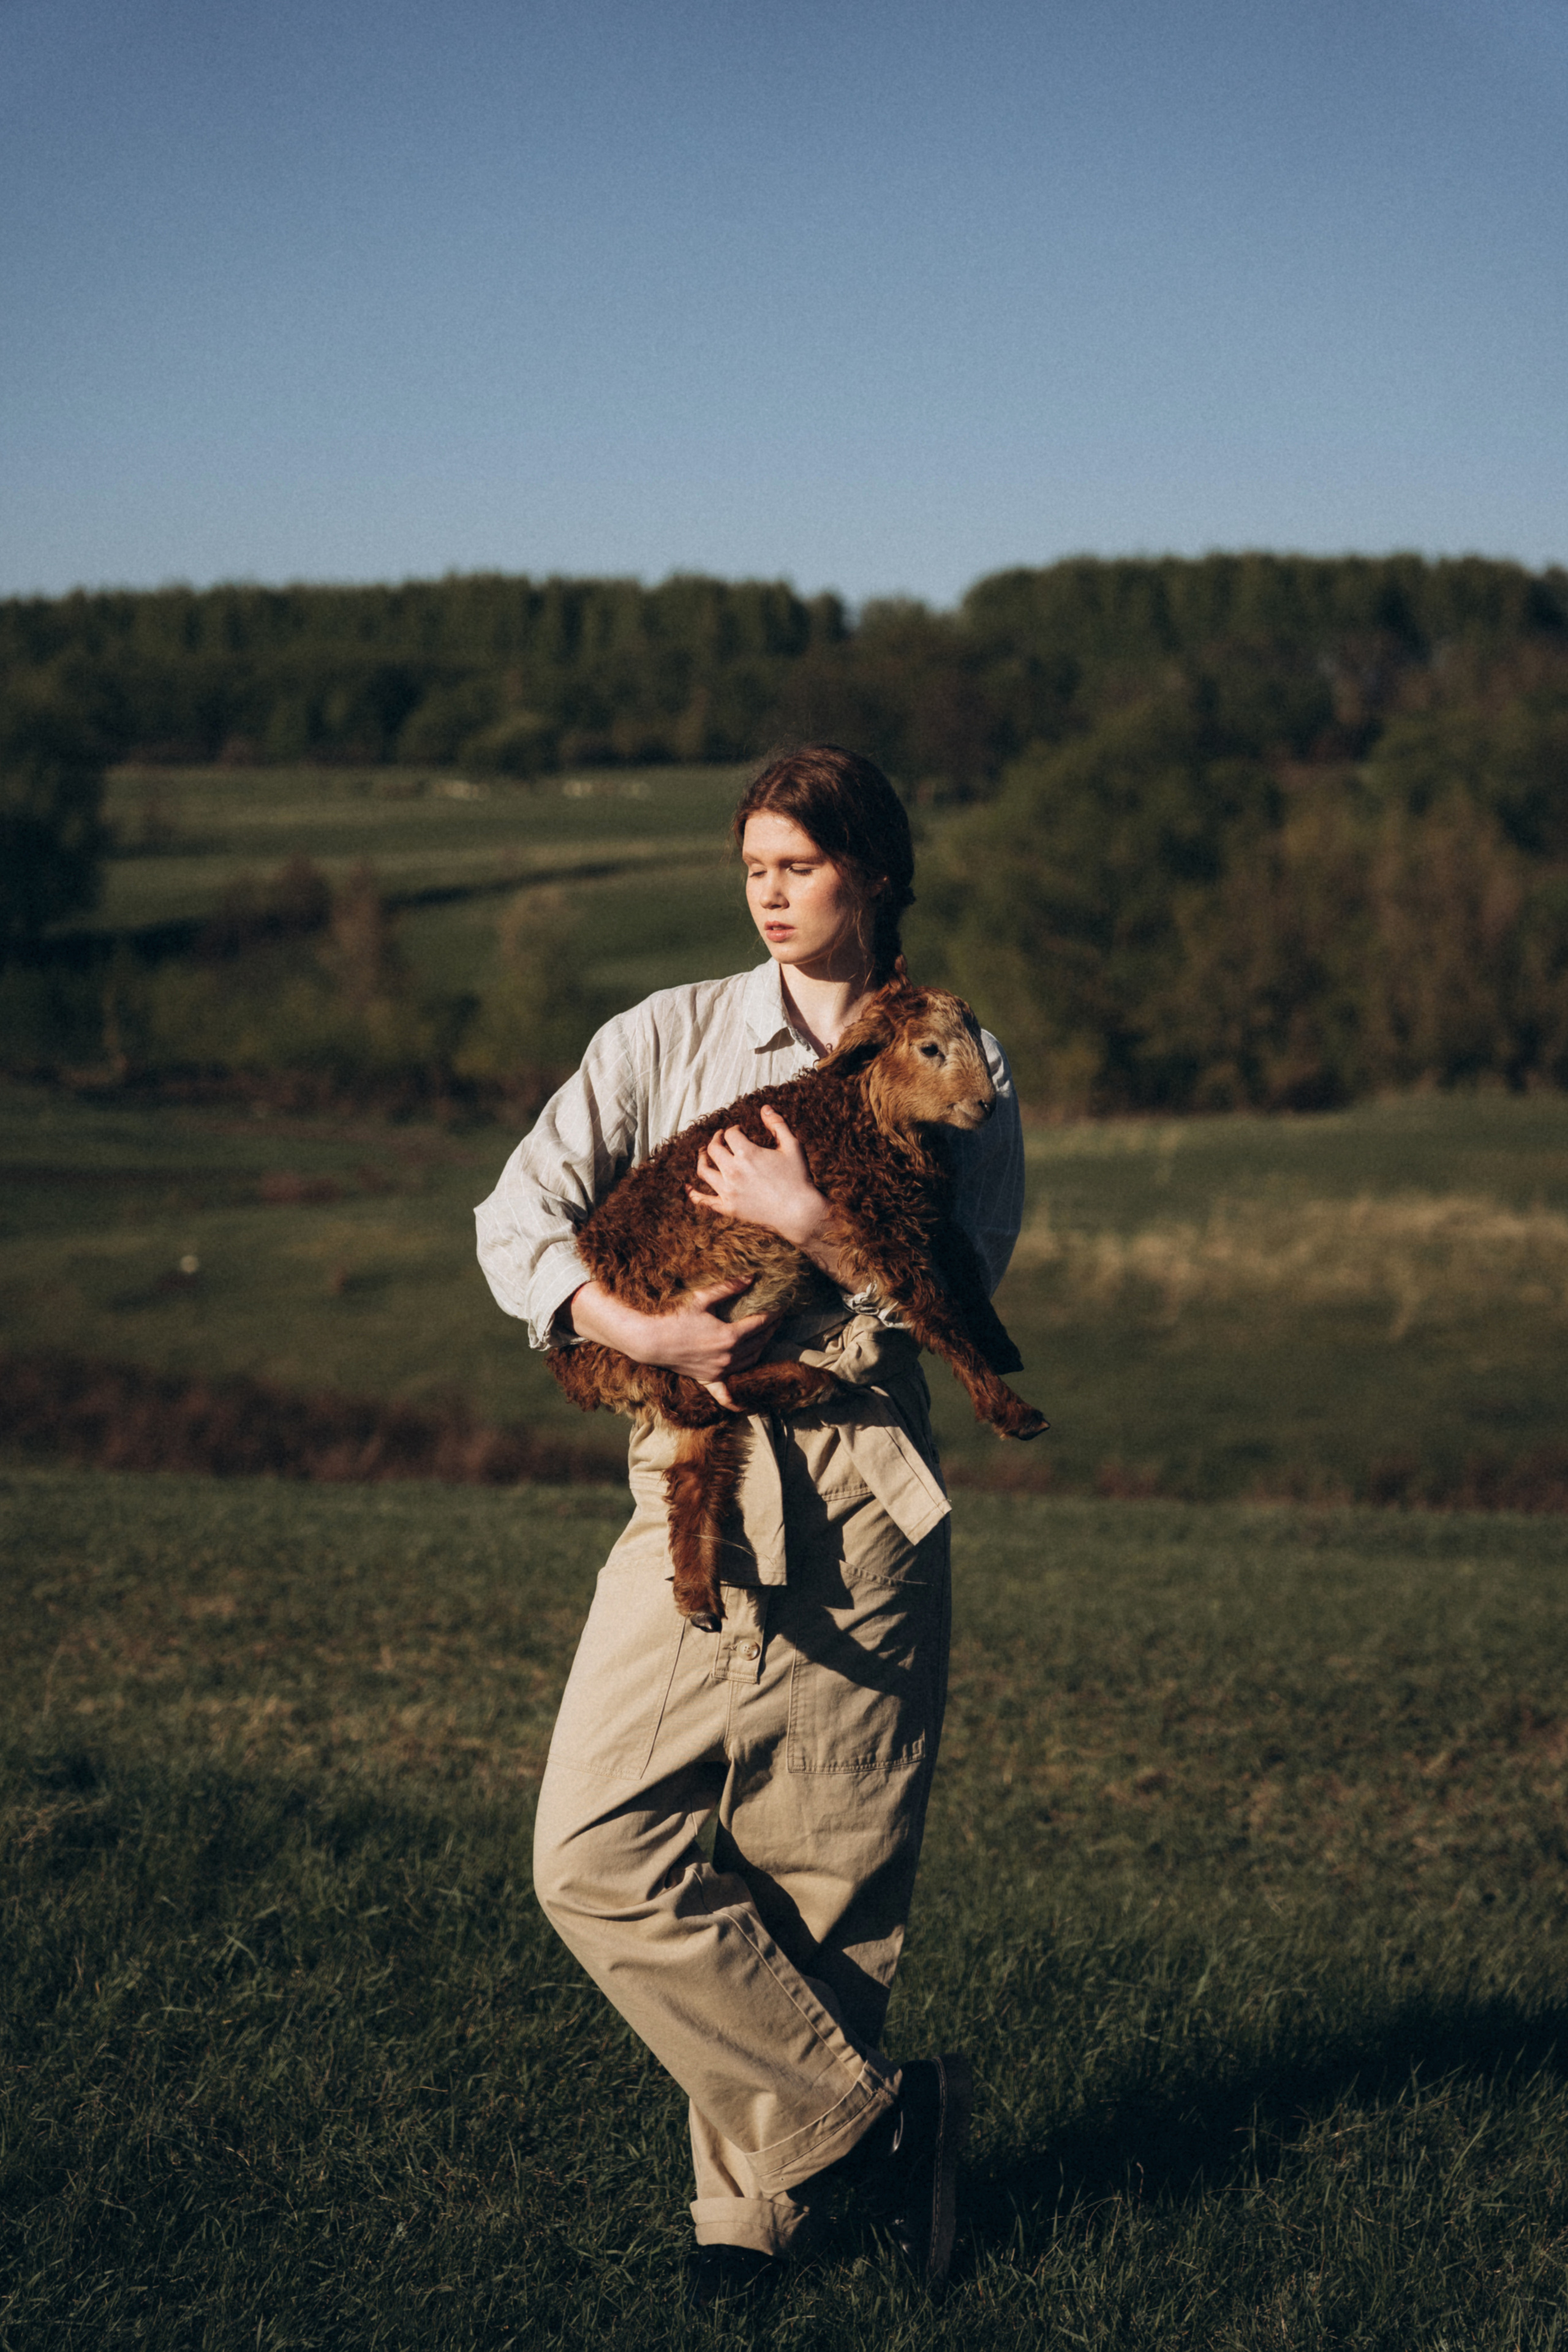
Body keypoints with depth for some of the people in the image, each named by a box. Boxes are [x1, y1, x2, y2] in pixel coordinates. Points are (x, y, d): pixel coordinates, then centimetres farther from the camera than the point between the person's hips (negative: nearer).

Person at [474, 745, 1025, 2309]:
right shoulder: (669, 1036, 10)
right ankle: (877, 2115, 4)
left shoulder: (956, 1065, 9)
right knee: (595, 1858, -9)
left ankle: (759, 2193, 20)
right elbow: (517, 1214, 1)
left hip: (865, 1502, -1)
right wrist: (638, 1328, -14)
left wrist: (812, 1224, -15)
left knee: (825, 1883, 0)